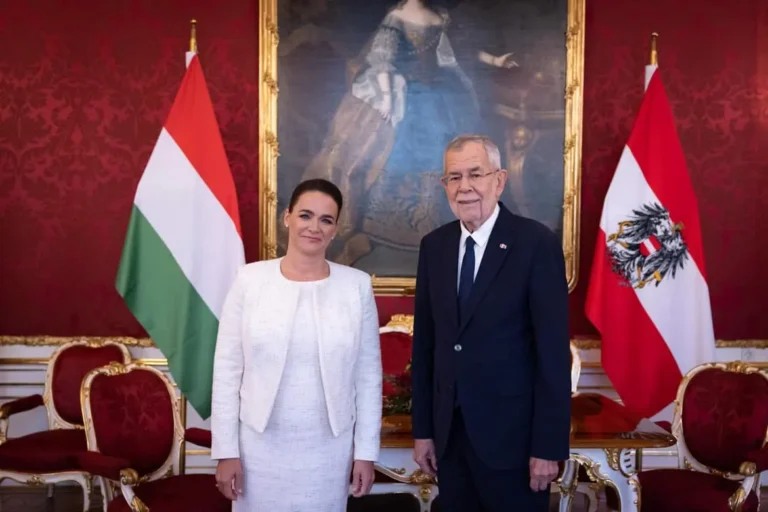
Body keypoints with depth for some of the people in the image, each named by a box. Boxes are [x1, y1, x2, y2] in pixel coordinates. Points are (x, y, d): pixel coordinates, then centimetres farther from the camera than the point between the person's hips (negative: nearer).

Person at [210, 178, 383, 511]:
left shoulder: (357, 285, -3)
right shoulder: (250, 280, -5)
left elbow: (369, 375, 0)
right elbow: (227, 370, -3)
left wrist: (366, 451, 0)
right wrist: (226, 449, -4)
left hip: (328, 447, 1)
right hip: (260, 444, 0)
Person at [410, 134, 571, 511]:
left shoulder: (536, 243, -11)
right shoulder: (434, 246, 4)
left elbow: (553, 351, -12)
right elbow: (424, 342, 7)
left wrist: (548, 446, -14)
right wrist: (423, 429, 6)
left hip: (511, 433, -4)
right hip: (449, 432, 5)